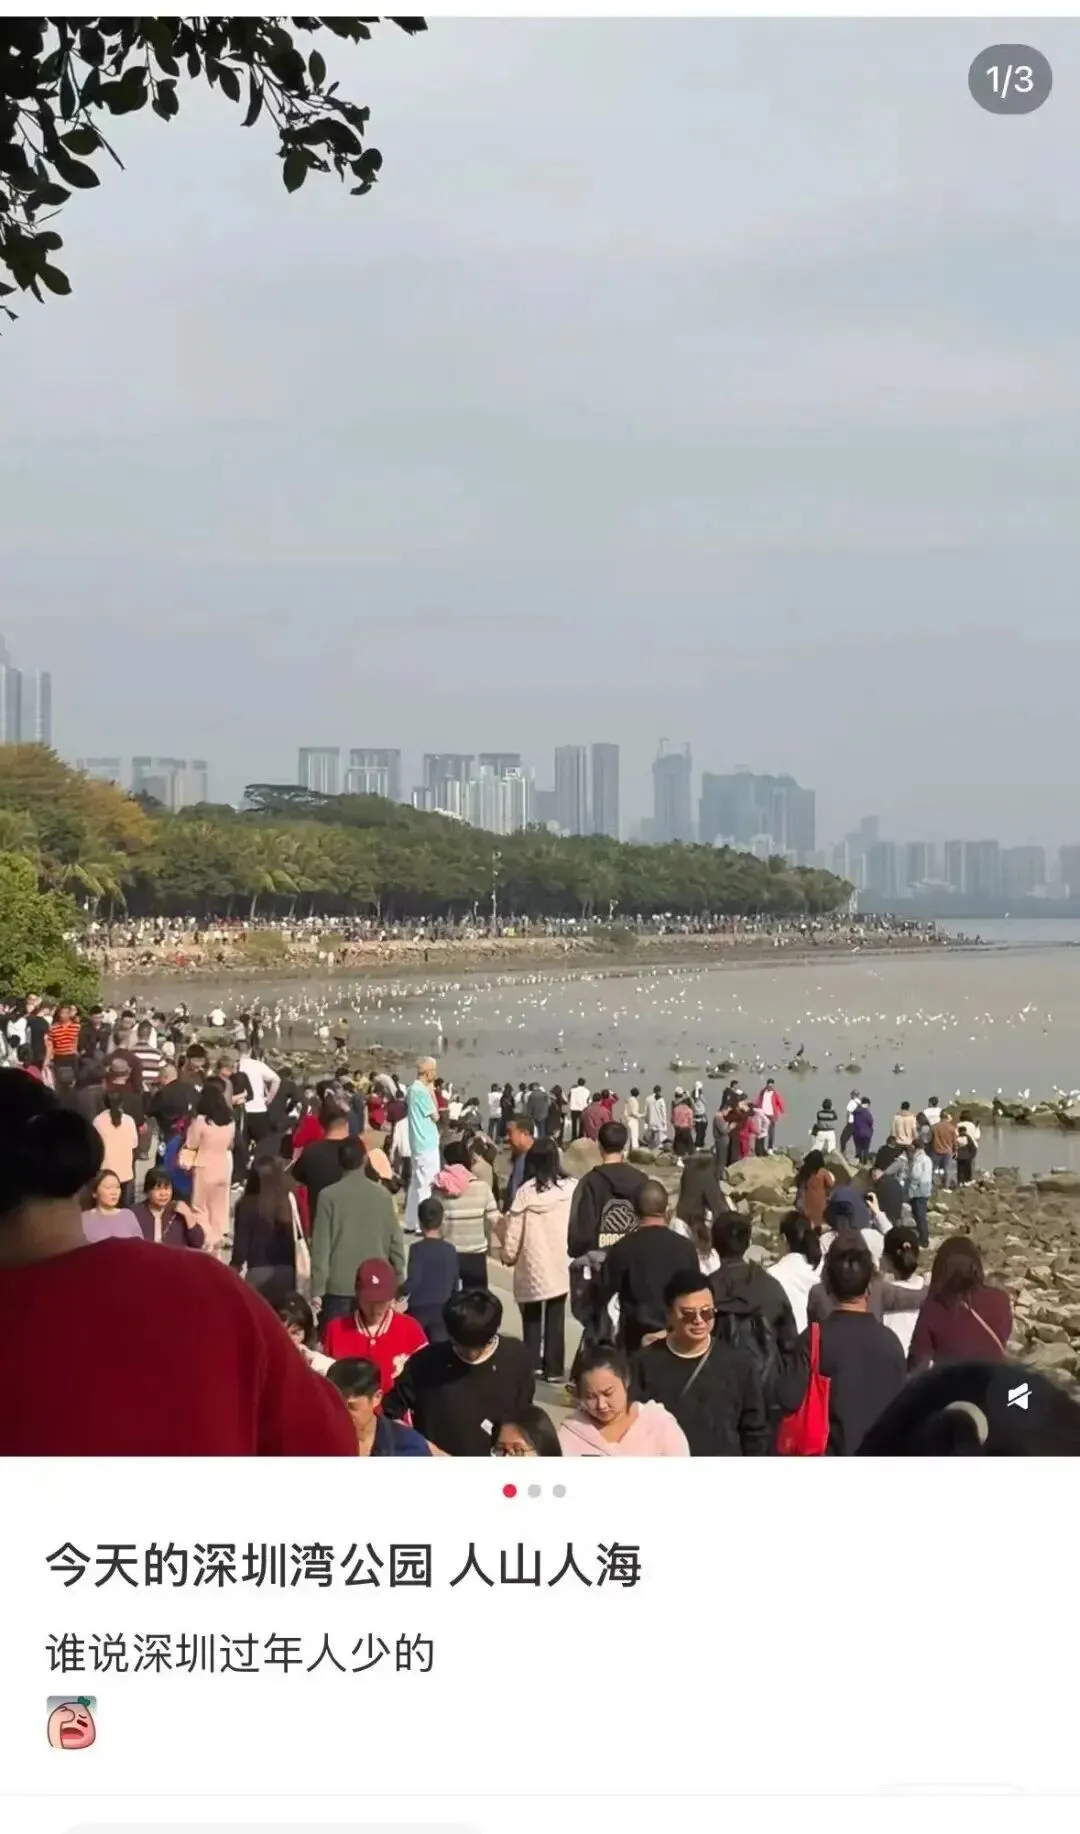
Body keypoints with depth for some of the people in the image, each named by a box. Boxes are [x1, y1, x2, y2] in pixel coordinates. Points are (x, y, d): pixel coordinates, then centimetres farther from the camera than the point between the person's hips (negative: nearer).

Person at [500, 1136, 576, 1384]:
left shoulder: (526, 1191, -12)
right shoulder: (571, 1187, -11)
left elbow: (513, 1232, -7)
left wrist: (508, 1256, 9)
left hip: (532, 1266, -1)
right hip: (561, 1264, 1)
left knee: (532, 1316, 16)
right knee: (555, 1317, 11)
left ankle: (532, 1364, 13)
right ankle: (553, 1367, 11)